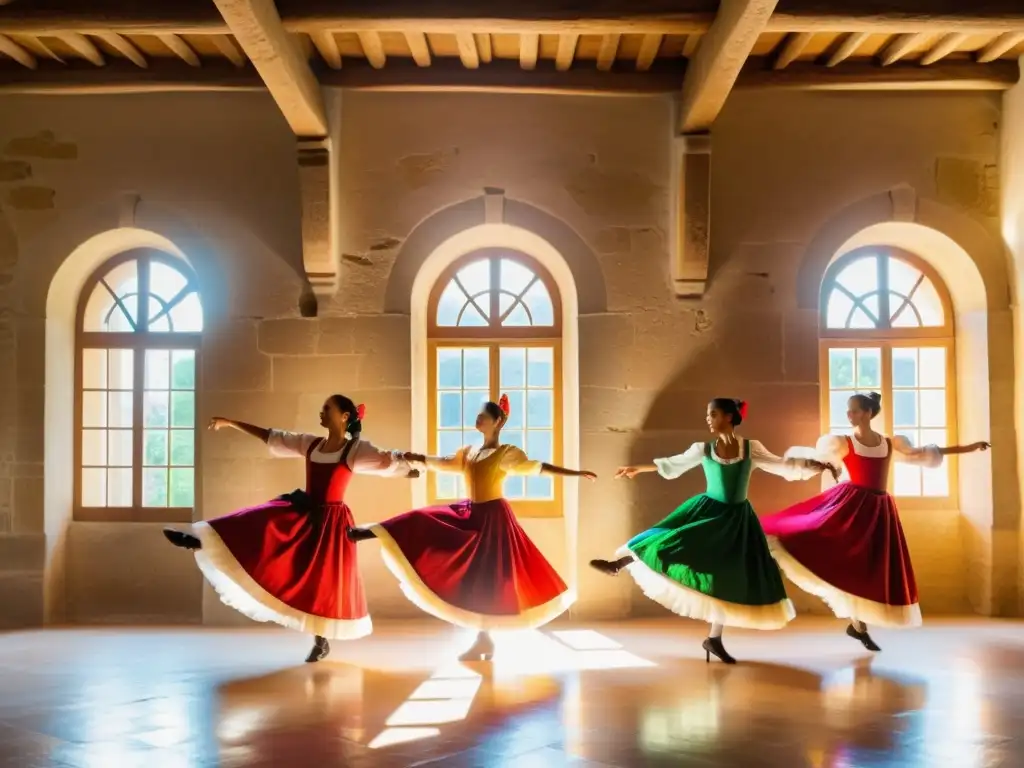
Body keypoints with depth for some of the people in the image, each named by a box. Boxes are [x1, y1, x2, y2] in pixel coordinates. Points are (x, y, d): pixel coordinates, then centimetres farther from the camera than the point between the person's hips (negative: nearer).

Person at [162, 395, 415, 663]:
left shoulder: (356, 450, -13)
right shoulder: (310, 444, 4)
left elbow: (390, 462, -17)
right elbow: (271, 437, 9)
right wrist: (230, 423, 10)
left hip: (330, 522, -5)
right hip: (303, 512, 5)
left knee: (324, 582, 3)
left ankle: (322, 643, 17)